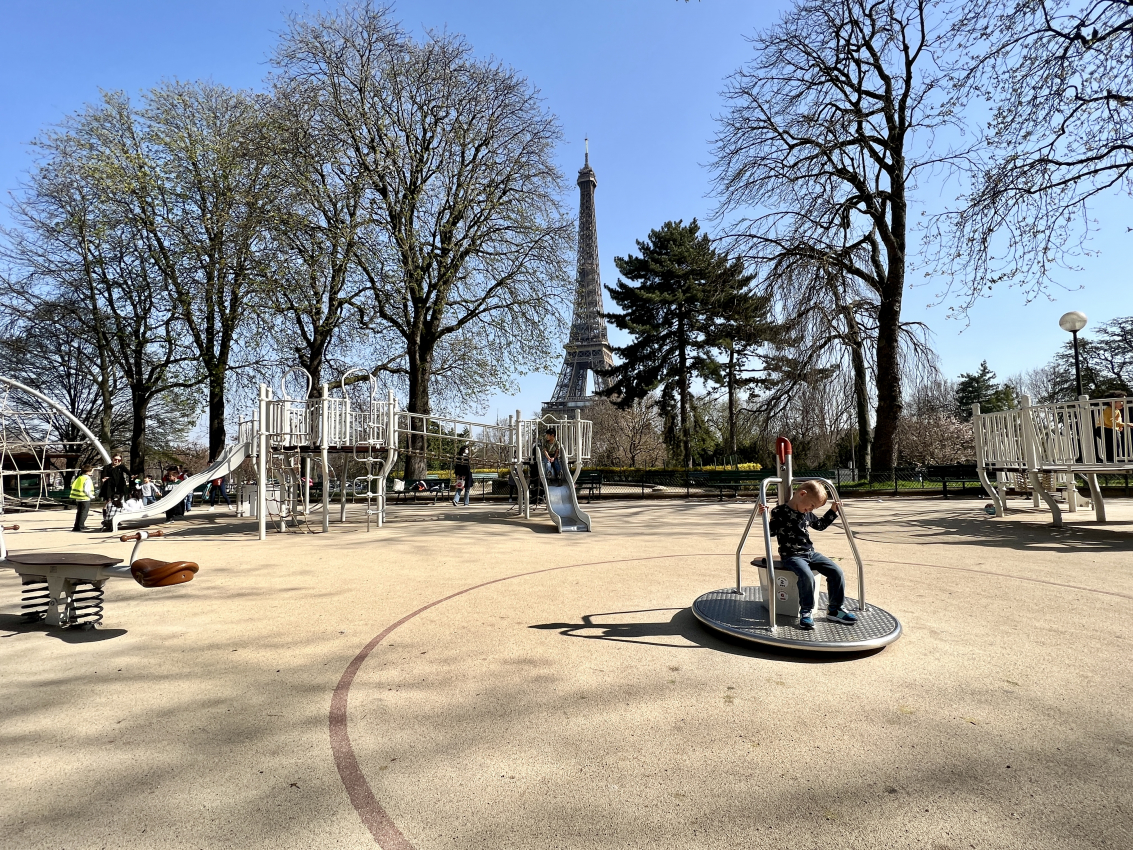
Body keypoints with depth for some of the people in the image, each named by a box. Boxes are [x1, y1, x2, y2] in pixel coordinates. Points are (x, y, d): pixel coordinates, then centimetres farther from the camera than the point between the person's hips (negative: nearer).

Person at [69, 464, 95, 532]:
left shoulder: (79, 477, 9)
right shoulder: (87, 479, -16)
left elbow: (72, 485, 13)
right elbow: (86, 490, -23)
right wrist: (91, 496, -9)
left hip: (77, 498, 8)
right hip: (85, 498, -8)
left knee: (79, 512, 18)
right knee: (84, 512, 0)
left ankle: (77, 526, 24)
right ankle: (80, 526, -2)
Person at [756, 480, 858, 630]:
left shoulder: (808, 514, 14)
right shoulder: (780, 512, -9)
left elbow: (820, 525, 32)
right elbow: (771, 531, -8)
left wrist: (833, 512, 27)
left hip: (810, 553, 8)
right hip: (792, 555, -8)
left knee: (837, 572, -6)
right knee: (807, 576, -34)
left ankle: (834, 610, 8)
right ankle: (805, 612, -13)